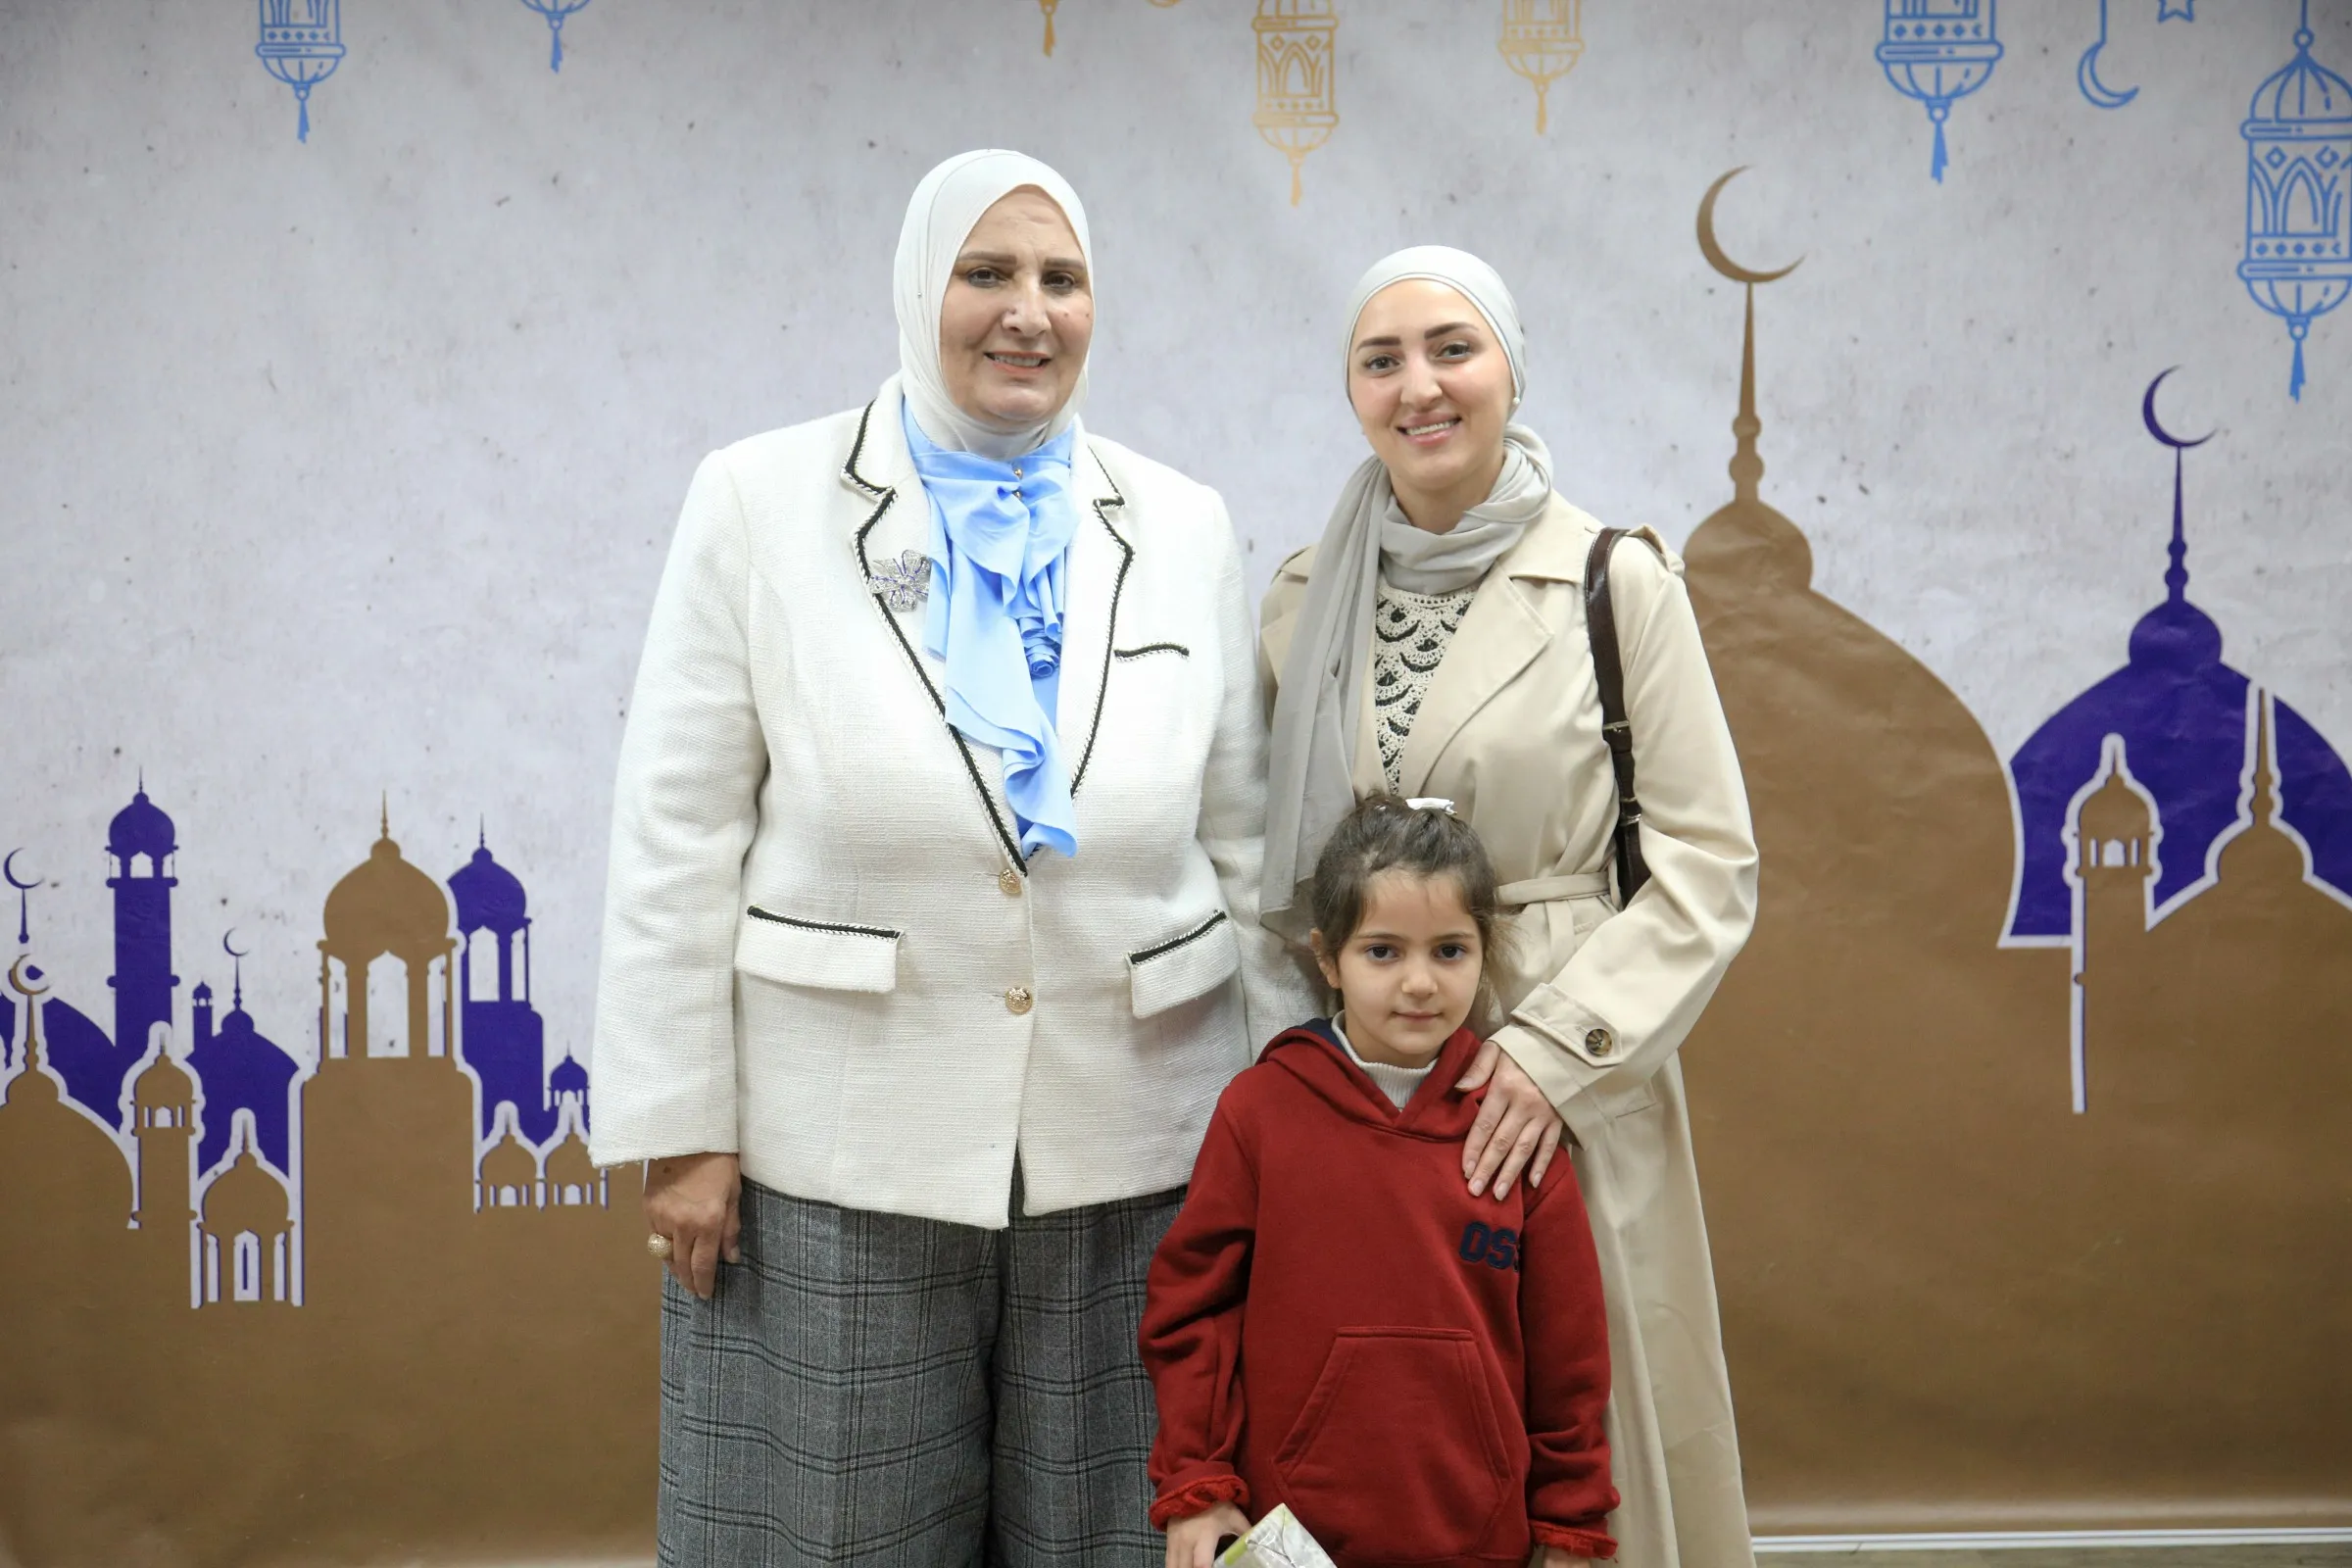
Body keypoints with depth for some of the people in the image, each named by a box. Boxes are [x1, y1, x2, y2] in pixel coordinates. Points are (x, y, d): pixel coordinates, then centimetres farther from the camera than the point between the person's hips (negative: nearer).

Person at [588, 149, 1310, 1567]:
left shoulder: (1186, 531, 5)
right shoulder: (762, 503, -2)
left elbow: (1249, 848, 6)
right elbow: (678, 841, -3)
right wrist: (679, 1128, -6)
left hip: (1130, 1155, 2)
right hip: (837, 1160, -2)